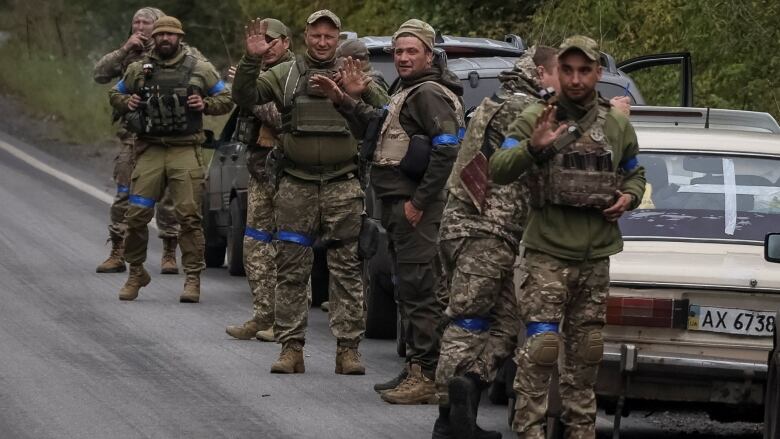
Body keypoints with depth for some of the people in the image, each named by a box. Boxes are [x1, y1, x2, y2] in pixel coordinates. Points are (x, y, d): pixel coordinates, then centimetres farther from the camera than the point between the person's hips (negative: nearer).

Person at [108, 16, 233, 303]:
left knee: (188, 216, -5)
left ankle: (193, 279, 1)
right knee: (136, 215, -2)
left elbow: (226, 99, 12)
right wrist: (125, 102, 1)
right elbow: (114, 94, 23)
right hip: (150, 151, 2)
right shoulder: (138, 70, 10)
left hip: (186, 151, -2)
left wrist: (205, 104, -7)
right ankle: (136, 274, 16)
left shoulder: (200, 69, 6)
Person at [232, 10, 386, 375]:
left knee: (346, 270, 0)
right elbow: (244, 96, -1)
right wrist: (251, 60, -15)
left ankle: (348, 348, 2)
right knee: (291, 270, 1)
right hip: (296, 185, 1)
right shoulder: (286, 74, 8)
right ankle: (291, 348, 6)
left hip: (342, 186, -1)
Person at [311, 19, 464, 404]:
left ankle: (426, 377, -13)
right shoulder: (406, 92, 22)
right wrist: (344, 101, 18)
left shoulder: (429, 94, -12)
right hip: (398, 204, 11)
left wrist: (419, 202, -21)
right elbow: (375, 130, 30)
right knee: (409, 291, 14)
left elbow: (447, 150, -22)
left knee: (419, 290, -12)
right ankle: (415, 371, 19)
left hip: (415, 207, -11)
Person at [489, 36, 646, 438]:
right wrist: (532, 147, -30)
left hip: (596, 256, 4)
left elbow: (634, 174, 23)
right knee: (541, 346, -13)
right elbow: (498, 171, -12)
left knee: (586, 350, 12)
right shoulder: (535, 118, -4)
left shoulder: (617, 125, 9)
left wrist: (629, 197, 0)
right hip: (548, 254, -4)